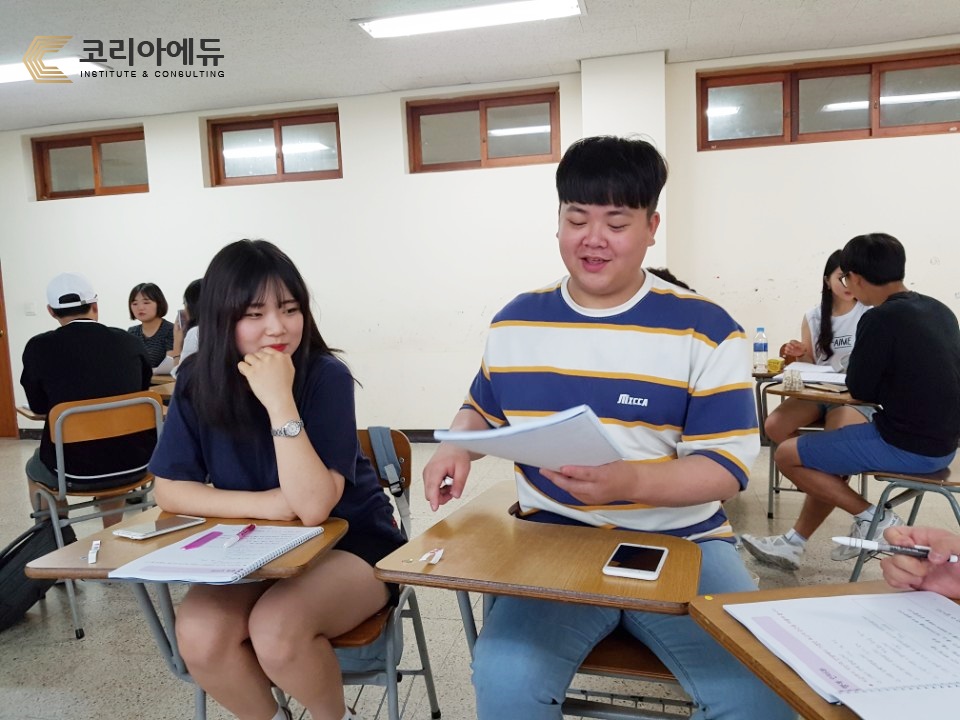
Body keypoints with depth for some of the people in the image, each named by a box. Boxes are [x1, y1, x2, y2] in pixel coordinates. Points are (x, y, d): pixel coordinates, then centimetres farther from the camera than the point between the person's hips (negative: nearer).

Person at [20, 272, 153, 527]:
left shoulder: (39, 347, -8)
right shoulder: (131, 342, -4)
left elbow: (39, 406, 9)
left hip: (76, 470, -2)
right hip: (136, 461, 2)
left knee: (34, 469, 33)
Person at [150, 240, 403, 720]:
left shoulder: (326, 376, -20)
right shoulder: (198, 380, -7)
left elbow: (313, 507, -27)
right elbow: (169, 490, -6)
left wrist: (280, 400, -35)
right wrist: (267, 505, -19)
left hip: (350, 542, -3)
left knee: (276, 627, -29)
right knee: (199, 635, -22)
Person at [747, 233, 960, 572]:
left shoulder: (881, 319, -20)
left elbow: (860, 390, -10)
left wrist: (859, 362, 9)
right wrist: (867, 364, 17)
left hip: (907, 447, -9)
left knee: (787, 454, 0)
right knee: (828, 452, 25)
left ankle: (872, 518, 6)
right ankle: (792, 544, 28)